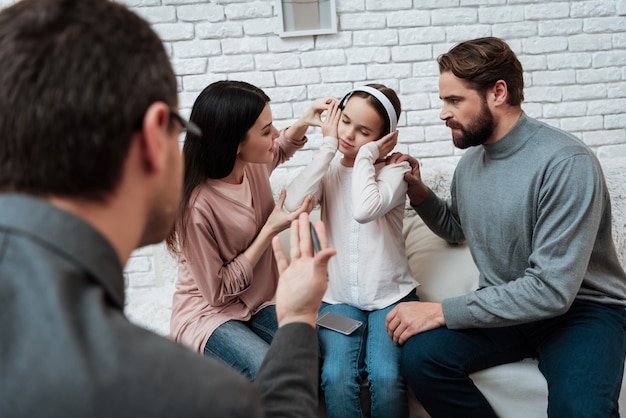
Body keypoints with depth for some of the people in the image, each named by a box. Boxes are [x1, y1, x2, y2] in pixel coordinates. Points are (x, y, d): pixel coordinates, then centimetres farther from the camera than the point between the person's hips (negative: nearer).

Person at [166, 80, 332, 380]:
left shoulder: (252, 164, -7)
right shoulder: (197, 205, -27)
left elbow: (279, 150, 20)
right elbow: (218, 291, -18)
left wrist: (302, 124, -2)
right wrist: (271, 229, -19)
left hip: (259, 302, 6)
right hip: (208, 312, -6)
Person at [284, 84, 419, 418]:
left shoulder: (394, 170, -1)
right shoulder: (328, 170, 8)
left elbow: (365, 210, -25)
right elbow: (294, 205, -16)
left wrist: (366, 155, -11)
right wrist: (328, 147, -10)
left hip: (391, 296, -1)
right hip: (338, 298, 2)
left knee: (386, 376, -26)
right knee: (336, 377, -25)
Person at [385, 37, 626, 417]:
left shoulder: (567, 163, -22)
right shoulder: (471, 159, 3)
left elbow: (551, 289, -25)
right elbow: (458, 229, 21)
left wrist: (443, 311, -22)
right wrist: (419, 193, 1)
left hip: (582, 306, -5)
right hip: (505, 303, 6)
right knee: (419, 355, -20)